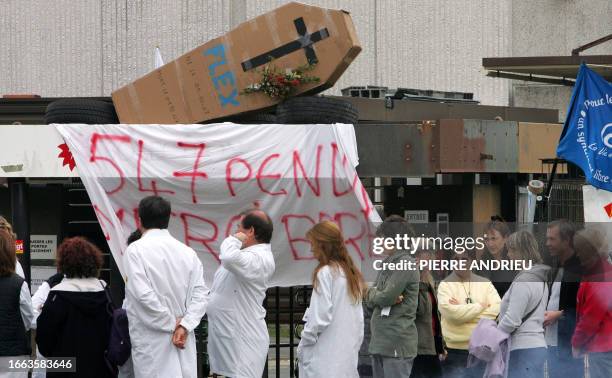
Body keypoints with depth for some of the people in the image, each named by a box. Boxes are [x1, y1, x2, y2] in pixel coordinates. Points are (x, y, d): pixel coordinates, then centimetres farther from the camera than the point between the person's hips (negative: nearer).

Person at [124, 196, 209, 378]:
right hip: (183, 340, 4)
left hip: (151, 341, -4)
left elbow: (143, 294, -17)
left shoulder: (136, 250, -8)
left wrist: (172, 323, -8)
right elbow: (200, 293, -1)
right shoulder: (187, 252, 6)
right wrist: (184, 325, -7)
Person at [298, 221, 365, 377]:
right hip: (348, 355, 8)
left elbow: (320, 317, -14)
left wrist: (303, 346, -3)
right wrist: (356, 343, 16)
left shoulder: (325, 273, -10)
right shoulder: (352, 274, 13)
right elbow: (359, 318, 14)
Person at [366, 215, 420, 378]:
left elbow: (386, 297, -17)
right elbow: (370, 300, 12)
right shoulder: (387, 263, 17)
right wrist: (376, 295, -9)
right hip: (379, 342, 9)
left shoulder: (405, 263, -10)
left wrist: (373, 294, 3)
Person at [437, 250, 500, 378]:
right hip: (455, 352, -3)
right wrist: (481, 306, -8)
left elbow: (497, 310, -7)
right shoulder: (445, 285, -1)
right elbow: (451, 311, -18)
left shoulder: (485, 283, 8)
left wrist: (462, 311, -12)